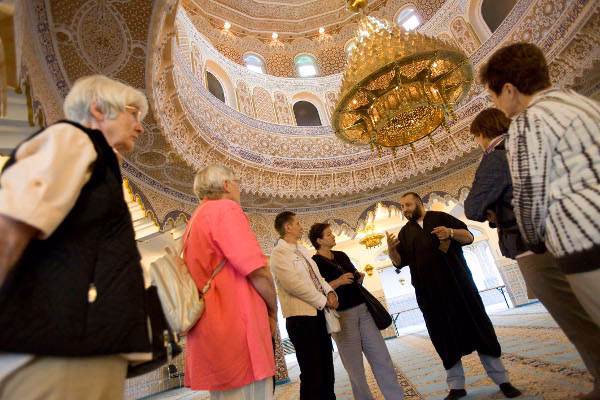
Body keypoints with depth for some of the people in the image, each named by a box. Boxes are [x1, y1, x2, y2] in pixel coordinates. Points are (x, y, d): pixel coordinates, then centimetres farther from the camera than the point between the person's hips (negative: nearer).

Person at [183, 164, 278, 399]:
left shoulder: (194, 221, 19)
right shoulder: (226, 209, -9)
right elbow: (258, 271, -17)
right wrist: (273, 311, -1)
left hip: (209, 333, 10)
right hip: (238, 330, -10)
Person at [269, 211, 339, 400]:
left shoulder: (302, 249, 16)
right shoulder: (279, 252, -12)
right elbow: (294, 284, -21)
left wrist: (329, 291, -1)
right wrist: (323, 300, -13)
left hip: (318, 313, 9)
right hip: (301, 315, -9)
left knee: (327, 368, 17)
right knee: (312, 374, 1)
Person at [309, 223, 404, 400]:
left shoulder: (341, 255, 14)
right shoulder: (314, 263, -7)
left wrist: (359, 277, 4)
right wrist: (338, 282, -21)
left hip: (363, 308, 6)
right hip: (342, 315, -6)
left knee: (381, 356, 8)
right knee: (354, 364, 5)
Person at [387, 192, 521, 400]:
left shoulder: (440, 218, 6)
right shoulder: (405, 232, 13)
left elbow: (468, 236, 2)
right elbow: (399, 262, 7)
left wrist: (450, 232, -19)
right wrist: (391, 249, -14)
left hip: (457, 283, -2)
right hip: (430, 293, 3)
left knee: (478, 326, 3)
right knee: (444, 336, 6)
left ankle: (501, 379, 16)